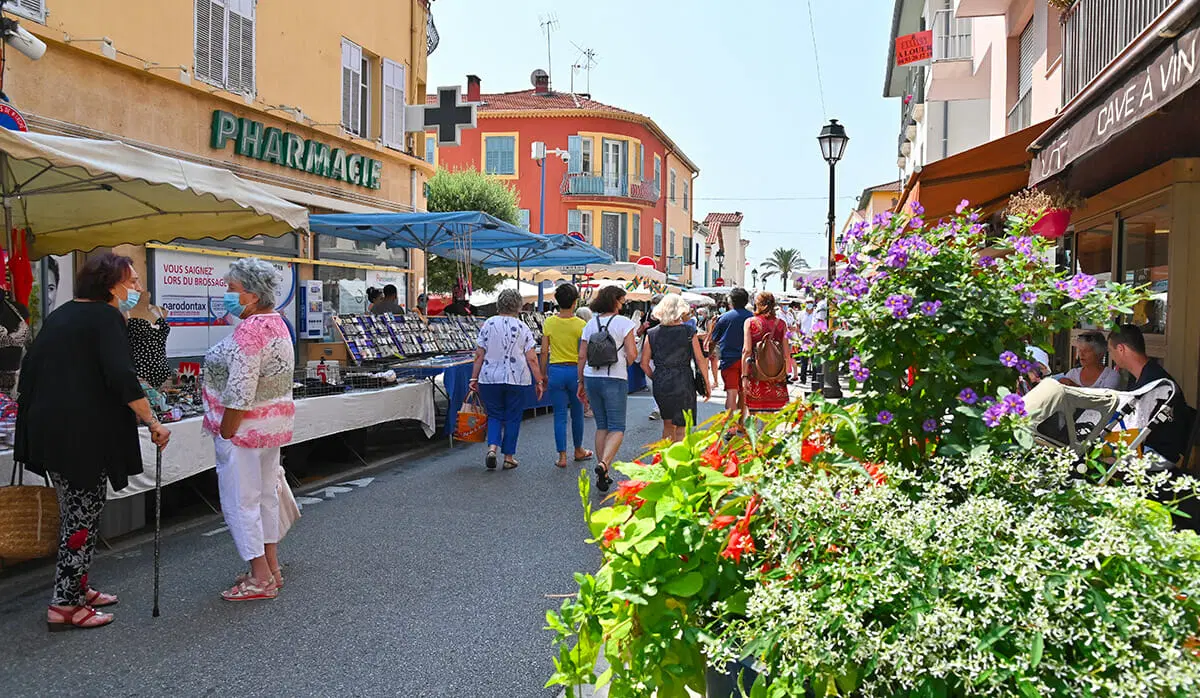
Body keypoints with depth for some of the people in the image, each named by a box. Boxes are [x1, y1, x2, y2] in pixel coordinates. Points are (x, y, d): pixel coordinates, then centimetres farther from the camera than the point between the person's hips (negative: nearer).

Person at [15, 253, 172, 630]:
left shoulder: (59, 315, 15)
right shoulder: (105, 317, -11)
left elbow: (30, 367, 19)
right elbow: (121, 377, -22)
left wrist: (33, 421, 27)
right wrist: (153, 423, -17)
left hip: (46, 428, 9)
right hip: (83, 435, -9)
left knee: (73, 511, 19)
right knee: (84, 515, 0)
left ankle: (77, 587, 30)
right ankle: (64, 605, 6)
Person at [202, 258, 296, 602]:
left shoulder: (249, 331, -22)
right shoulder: (277, 323, 9)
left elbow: (239, 392, -25)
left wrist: (225, 433, -17)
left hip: (245, 427, -10)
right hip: (275, 423, 10)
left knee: (240, 501, 0)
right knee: (265, 494, 16)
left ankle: (260, 578, 6)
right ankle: (272, 569, 26)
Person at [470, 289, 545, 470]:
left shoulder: (488, 324, 0)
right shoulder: (523, 328, -3)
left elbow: (479, 355, -1)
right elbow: (532, 359, -5)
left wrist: (474, 378, 6)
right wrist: (539, 382, 2)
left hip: (489, 378, 1)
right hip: (516, 380, -1)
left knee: (494, 415, 14)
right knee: (512, 418, 10)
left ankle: (492, 447, -6)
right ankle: (509, 457, 14)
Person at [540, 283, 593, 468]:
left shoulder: (549, 323, -2)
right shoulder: (580, 325, -8)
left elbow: (544, 352, 0)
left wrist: (543, 375, 9)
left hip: (555, 371, 1)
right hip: (575, 371, -1)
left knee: (560, 415, 5)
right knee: (577, 414, 16)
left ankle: (562, 456, 2)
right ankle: (578, 451, 31)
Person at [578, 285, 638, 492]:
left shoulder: (591, 324, 9)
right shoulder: (624, 322, -5)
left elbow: (582, 356, 8)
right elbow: (632, 354, -11)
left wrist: (581, 383, 15)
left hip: (591, 378, 5)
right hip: (615, 380, -5)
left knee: (601, 426, 15)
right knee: (617, 428, 1)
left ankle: (602, 474, 16)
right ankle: (604, 463, -22)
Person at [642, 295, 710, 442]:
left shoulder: (652, 334, 1)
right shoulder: (689, 332, -6)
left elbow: (644, 364, 2)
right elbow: (700, 360, -5)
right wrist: (707, 384, 3)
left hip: (660, 385, 4)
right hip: (683, 382, -3)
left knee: (668, 424, 21)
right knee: (682, 428, 5)